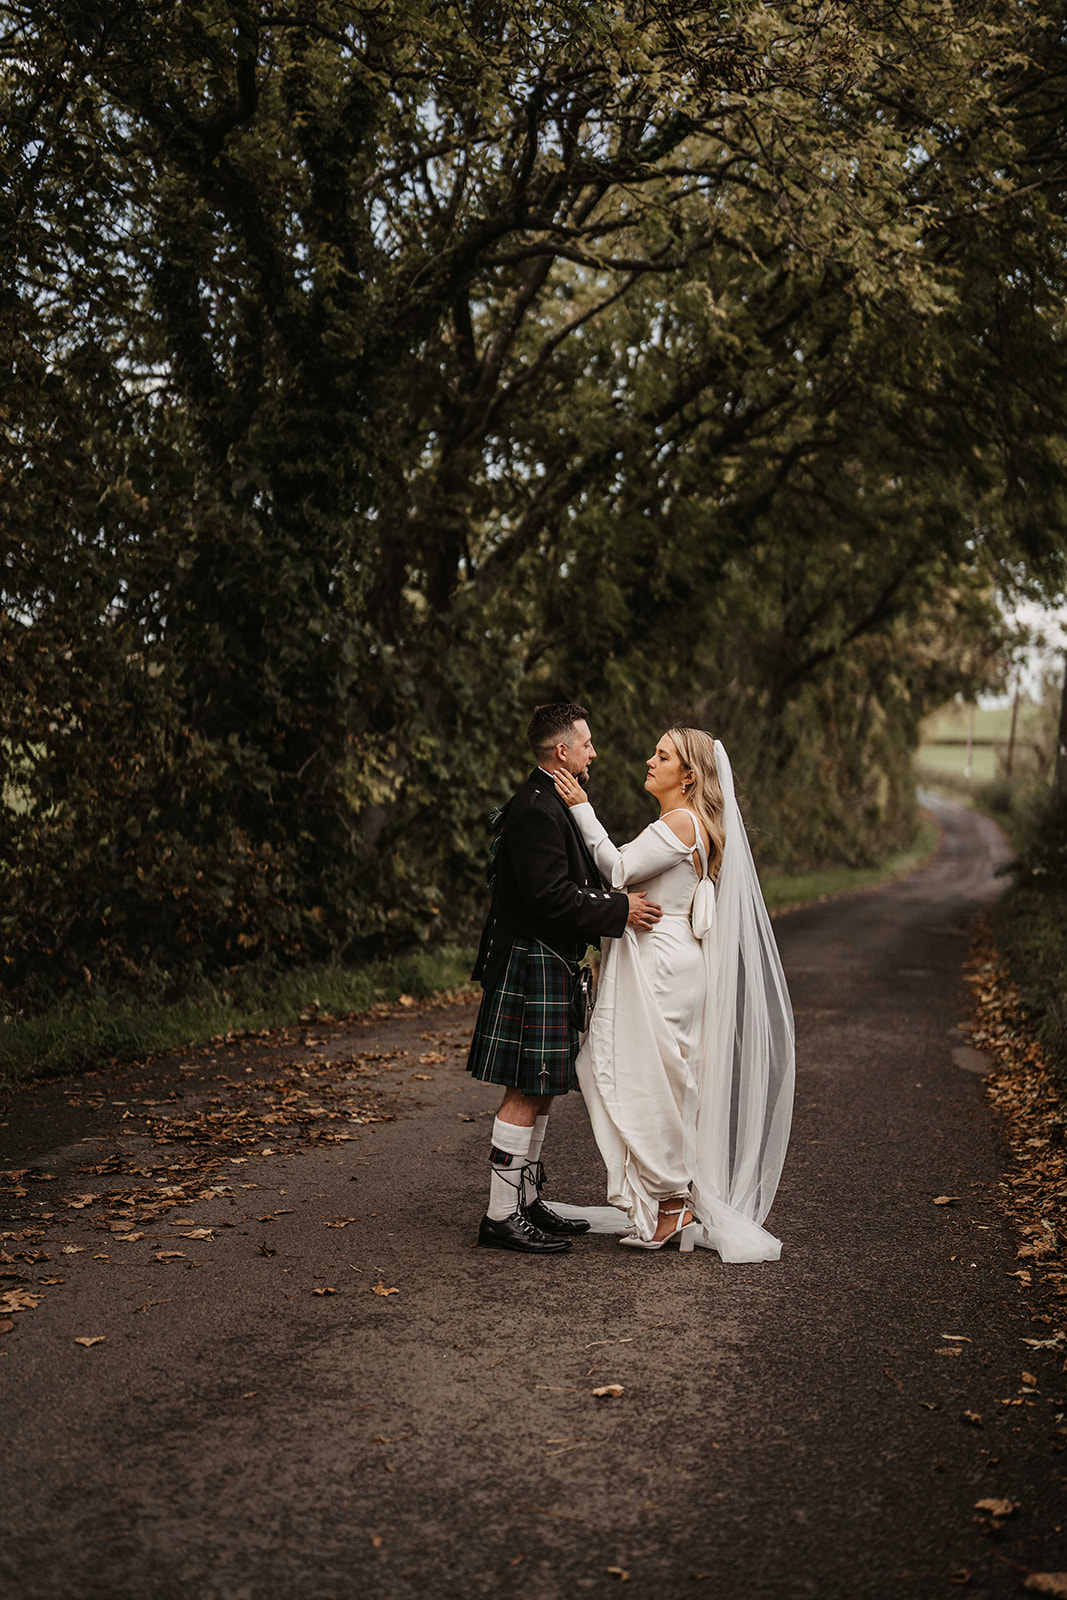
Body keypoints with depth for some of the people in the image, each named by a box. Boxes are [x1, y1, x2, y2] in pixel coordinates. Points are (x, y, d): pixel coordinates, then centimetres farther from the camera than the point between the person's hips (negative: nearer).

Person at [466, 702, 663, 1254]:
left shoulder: (551, 803, 16)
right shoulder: (536, 809, -18)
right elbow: (550, 896, -24)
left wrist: (615, 894, 11)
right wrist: (619, 909, -18)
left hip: (546, 966, 11)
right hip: (531, 966, -11)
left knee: (538, 1095, 15)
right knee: (525, 1097, -6)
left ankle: (527, 1204, 23)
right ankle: (501, 1217, 0)